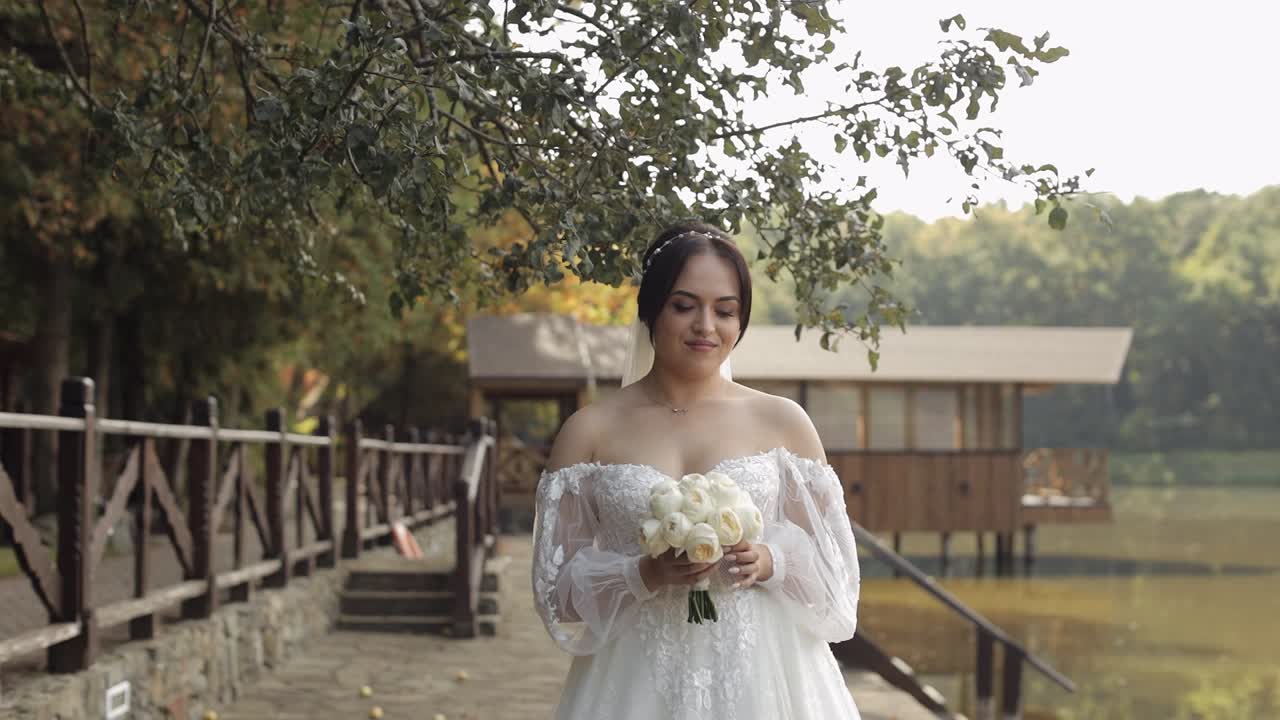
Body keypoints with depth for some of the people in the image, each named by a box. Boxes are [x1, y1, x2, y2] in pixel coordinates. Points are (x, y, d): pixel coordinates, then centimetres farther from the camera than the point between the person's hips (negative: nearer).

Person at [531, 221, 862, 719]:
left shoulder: (783, 422, 2)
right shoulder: (589, 431, 0)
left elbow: (831, 563, 6)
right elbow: (556, 581, 0)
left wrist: (770, 563, -14)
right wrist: (643, 574, -16)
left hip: (761, 677, 1)